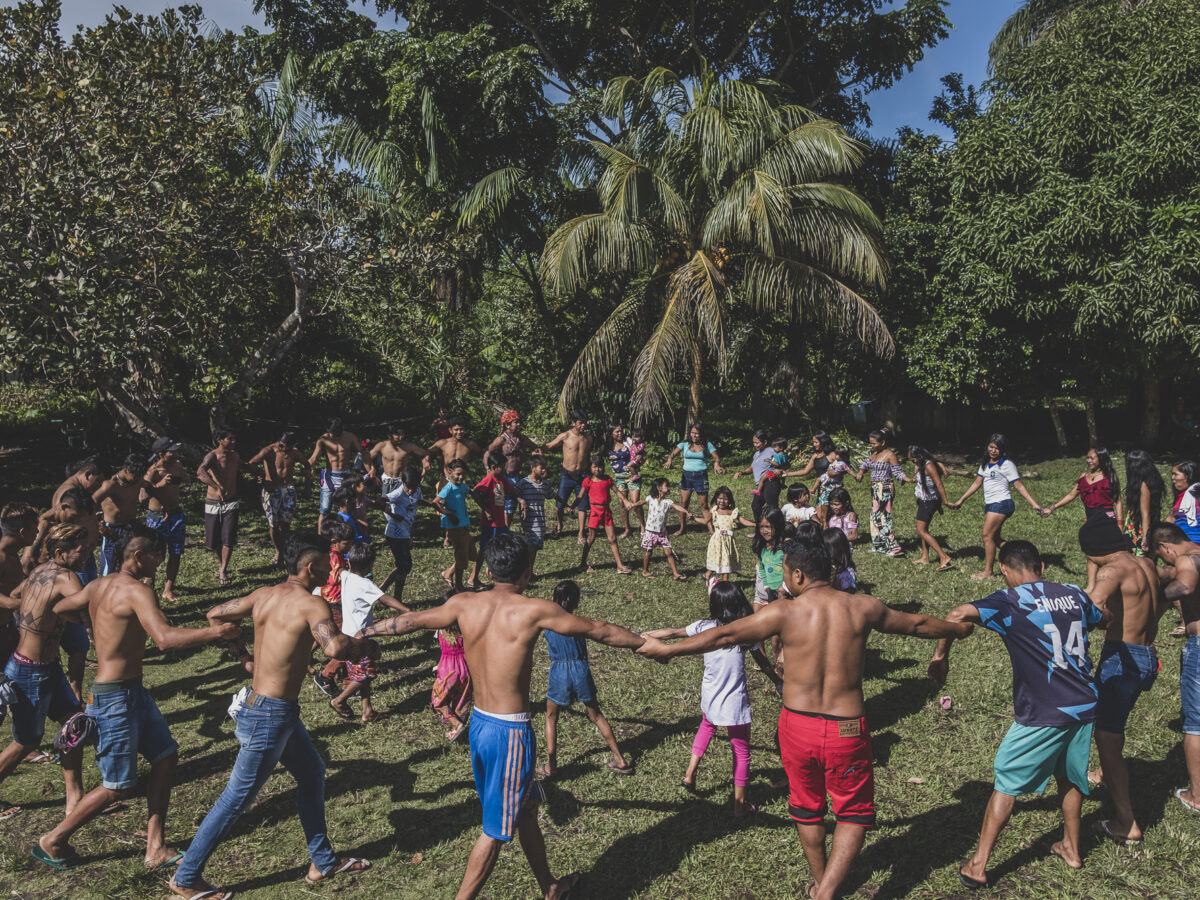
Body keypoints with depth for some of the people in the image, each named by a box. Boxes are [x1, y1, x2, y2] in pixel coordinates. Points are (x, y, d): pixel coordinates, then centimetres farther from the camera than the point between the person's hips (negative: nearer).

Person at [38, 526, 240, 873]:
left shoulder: (99, 585, 6)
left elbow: (60, 608, 23)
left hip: (133, 691, 10)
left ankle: (156, 849, 15)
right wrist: (215, 632, -31)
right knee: (118, 787, 3)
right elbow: (165, 638, -36)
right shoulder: (137, 591, -22)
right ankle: (52, 842, 25)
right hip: (115, 698, -10)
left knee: (166, 756, 10)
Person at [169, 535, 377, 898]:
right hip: (270, 716, -9)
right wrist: (368, 647, -17)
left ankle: (323, 862, 32)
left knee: (313, 774, 20)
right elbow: (335, 647, -36)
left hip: (270, 706, 9)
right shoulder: (310, 603, -21)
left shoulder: (264, 595, 4)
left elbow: (215, 615, 14)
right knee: (237, 798, 6)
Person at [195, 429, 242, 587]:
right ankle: (221, 563, 34)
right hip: (213, 503, -3)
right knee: (213, 539, 8)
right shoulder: (212, 456, -14)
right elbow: (200, 472, -36)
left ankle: (223, 572, 1)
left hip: (231, 503, 3)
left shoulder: (234, 456, 6)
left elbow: (243, 468, 32)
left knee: (228, 538, -7)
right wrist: (218, 488, -48)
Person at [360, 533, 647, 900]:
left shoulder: (464, 605, -2)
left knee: (526, 809, 24)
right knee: (496, 829, 8)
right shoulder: (534, 610, -15)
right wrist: (647, 643, 9)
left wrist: (361, 632, 26)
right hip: (510, 732, -7)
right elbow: (599, 631, -5)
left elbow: (411, 620, 10)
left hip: (478, 723, 7)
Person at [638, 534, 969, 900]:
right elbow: (917, 624, 13)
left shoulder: (785, 612, -11)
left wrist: (667, 649, 5)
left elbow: (723, 636, -6)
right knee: (854, 813, 18)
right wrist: (959, 628, 34)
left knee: (806, 808, 23)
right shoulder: (863, 607, -4)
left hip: (798, 725, 0)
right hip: (846, 730, 0)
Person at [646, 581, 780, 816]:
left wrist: (642, 636, 11)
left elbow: (672, 633, -2)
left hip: (709, 698, 3)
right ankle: (740, 804, 22)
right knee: (741, 752, 13)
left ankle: (690, 773, 29)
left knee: (707, 726, 34)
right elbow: (763, 663, 1)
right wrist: (778, 682, 19)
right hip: (735, 703, -2)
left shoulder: (705, 627, -9)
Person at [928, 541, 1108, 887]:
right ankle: (1071, 848, 44)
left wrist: (941, 655, -13)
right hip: (1085, 706, 6)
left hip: (1043, 715, -6)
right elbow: (1107, 619, 26)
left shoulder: (1011, 601, -13)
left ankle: (978, 866, 11)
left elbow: (958, 614, -27)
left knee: (1007, 783, 5)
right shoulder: (1074, 595, 5)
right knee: (1071, 777, 27)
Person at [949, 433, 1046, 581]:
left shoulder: (1006, 464, -8)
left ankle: (988, 571, 1)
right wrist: (960, 501, 18)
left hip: (1001, 504, -8)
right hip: (990, 504, 8)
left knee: (987, 536, -7)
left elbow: (1019, 485, -11)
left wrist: (1034, 504, -18)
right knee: (994, 538, 9)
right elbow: (977, 483, 19)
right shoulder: (985, 463, 13)